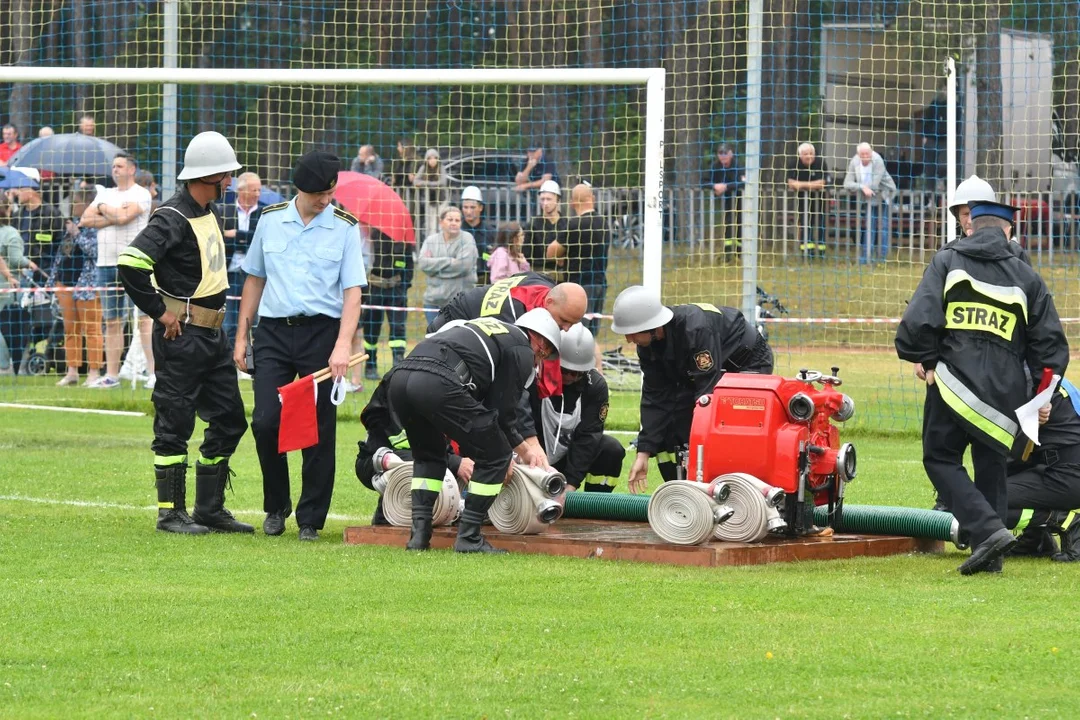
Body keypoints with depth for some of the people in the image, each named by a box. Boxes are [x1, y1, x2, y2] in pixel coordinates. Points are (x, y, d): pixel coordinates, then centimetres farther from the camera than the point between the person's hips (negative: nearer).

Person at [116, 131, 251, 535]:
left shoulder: (211, 213, 13)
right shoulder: (174, 218, -16)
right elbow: (130, 262, -27)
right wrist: (159, 311, -19)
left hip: (212, 334, 9)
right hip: (182, 335, -9)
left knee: (229, 419, 11)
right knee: (174, 425, -3)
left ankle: (210, 509, 18)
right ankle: (171, 513, 3)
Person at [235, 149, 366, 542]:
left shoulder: (344, 227, -1)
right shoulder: (271, 220, 6)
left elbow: (352, 290, -4)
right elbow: (255, 279, 15)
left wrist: (342, 346, -16)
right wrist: (242, 336, 11)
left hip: (321, 331, -2)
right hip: (273, 331, 2)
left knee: (319, 429, -1)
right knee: (265, 422, -6)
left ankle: (311, 519, 9)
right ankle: (276, 506, 14)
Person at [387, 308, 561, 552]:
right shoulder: (523, 352, 13)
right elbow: (503, 411, 10)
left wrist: (522, 447, 42)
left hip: (400, 376, 8)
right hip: (438, 383, -8)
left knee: (428, 456, 31)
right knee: (494, 457, 8)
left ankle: (419, 534, 18)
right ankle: (468, 538, 7)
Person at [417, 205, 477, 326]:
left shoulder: (467, 239, -1)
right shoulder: (431, 240, 9)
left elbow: (464, 265, -15)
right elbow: (422, 263, -5)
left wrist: (434, 264, -8)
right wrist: (449, 262, -12)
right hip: (434, 300, 4)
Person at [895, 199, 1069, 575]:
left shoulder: (948, 261, 4)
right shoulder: (1026, 276, 12)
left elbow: (918, 320, -9)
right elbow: (1050, 343, 11)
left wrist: (924, 359, 5)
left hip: (953, 382, -3)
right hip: (1005, 389, 3)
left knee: (941, 458, 8)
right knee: (991, 466, 15)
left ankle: (988, 529, -11)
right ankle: (989, 557, 11)